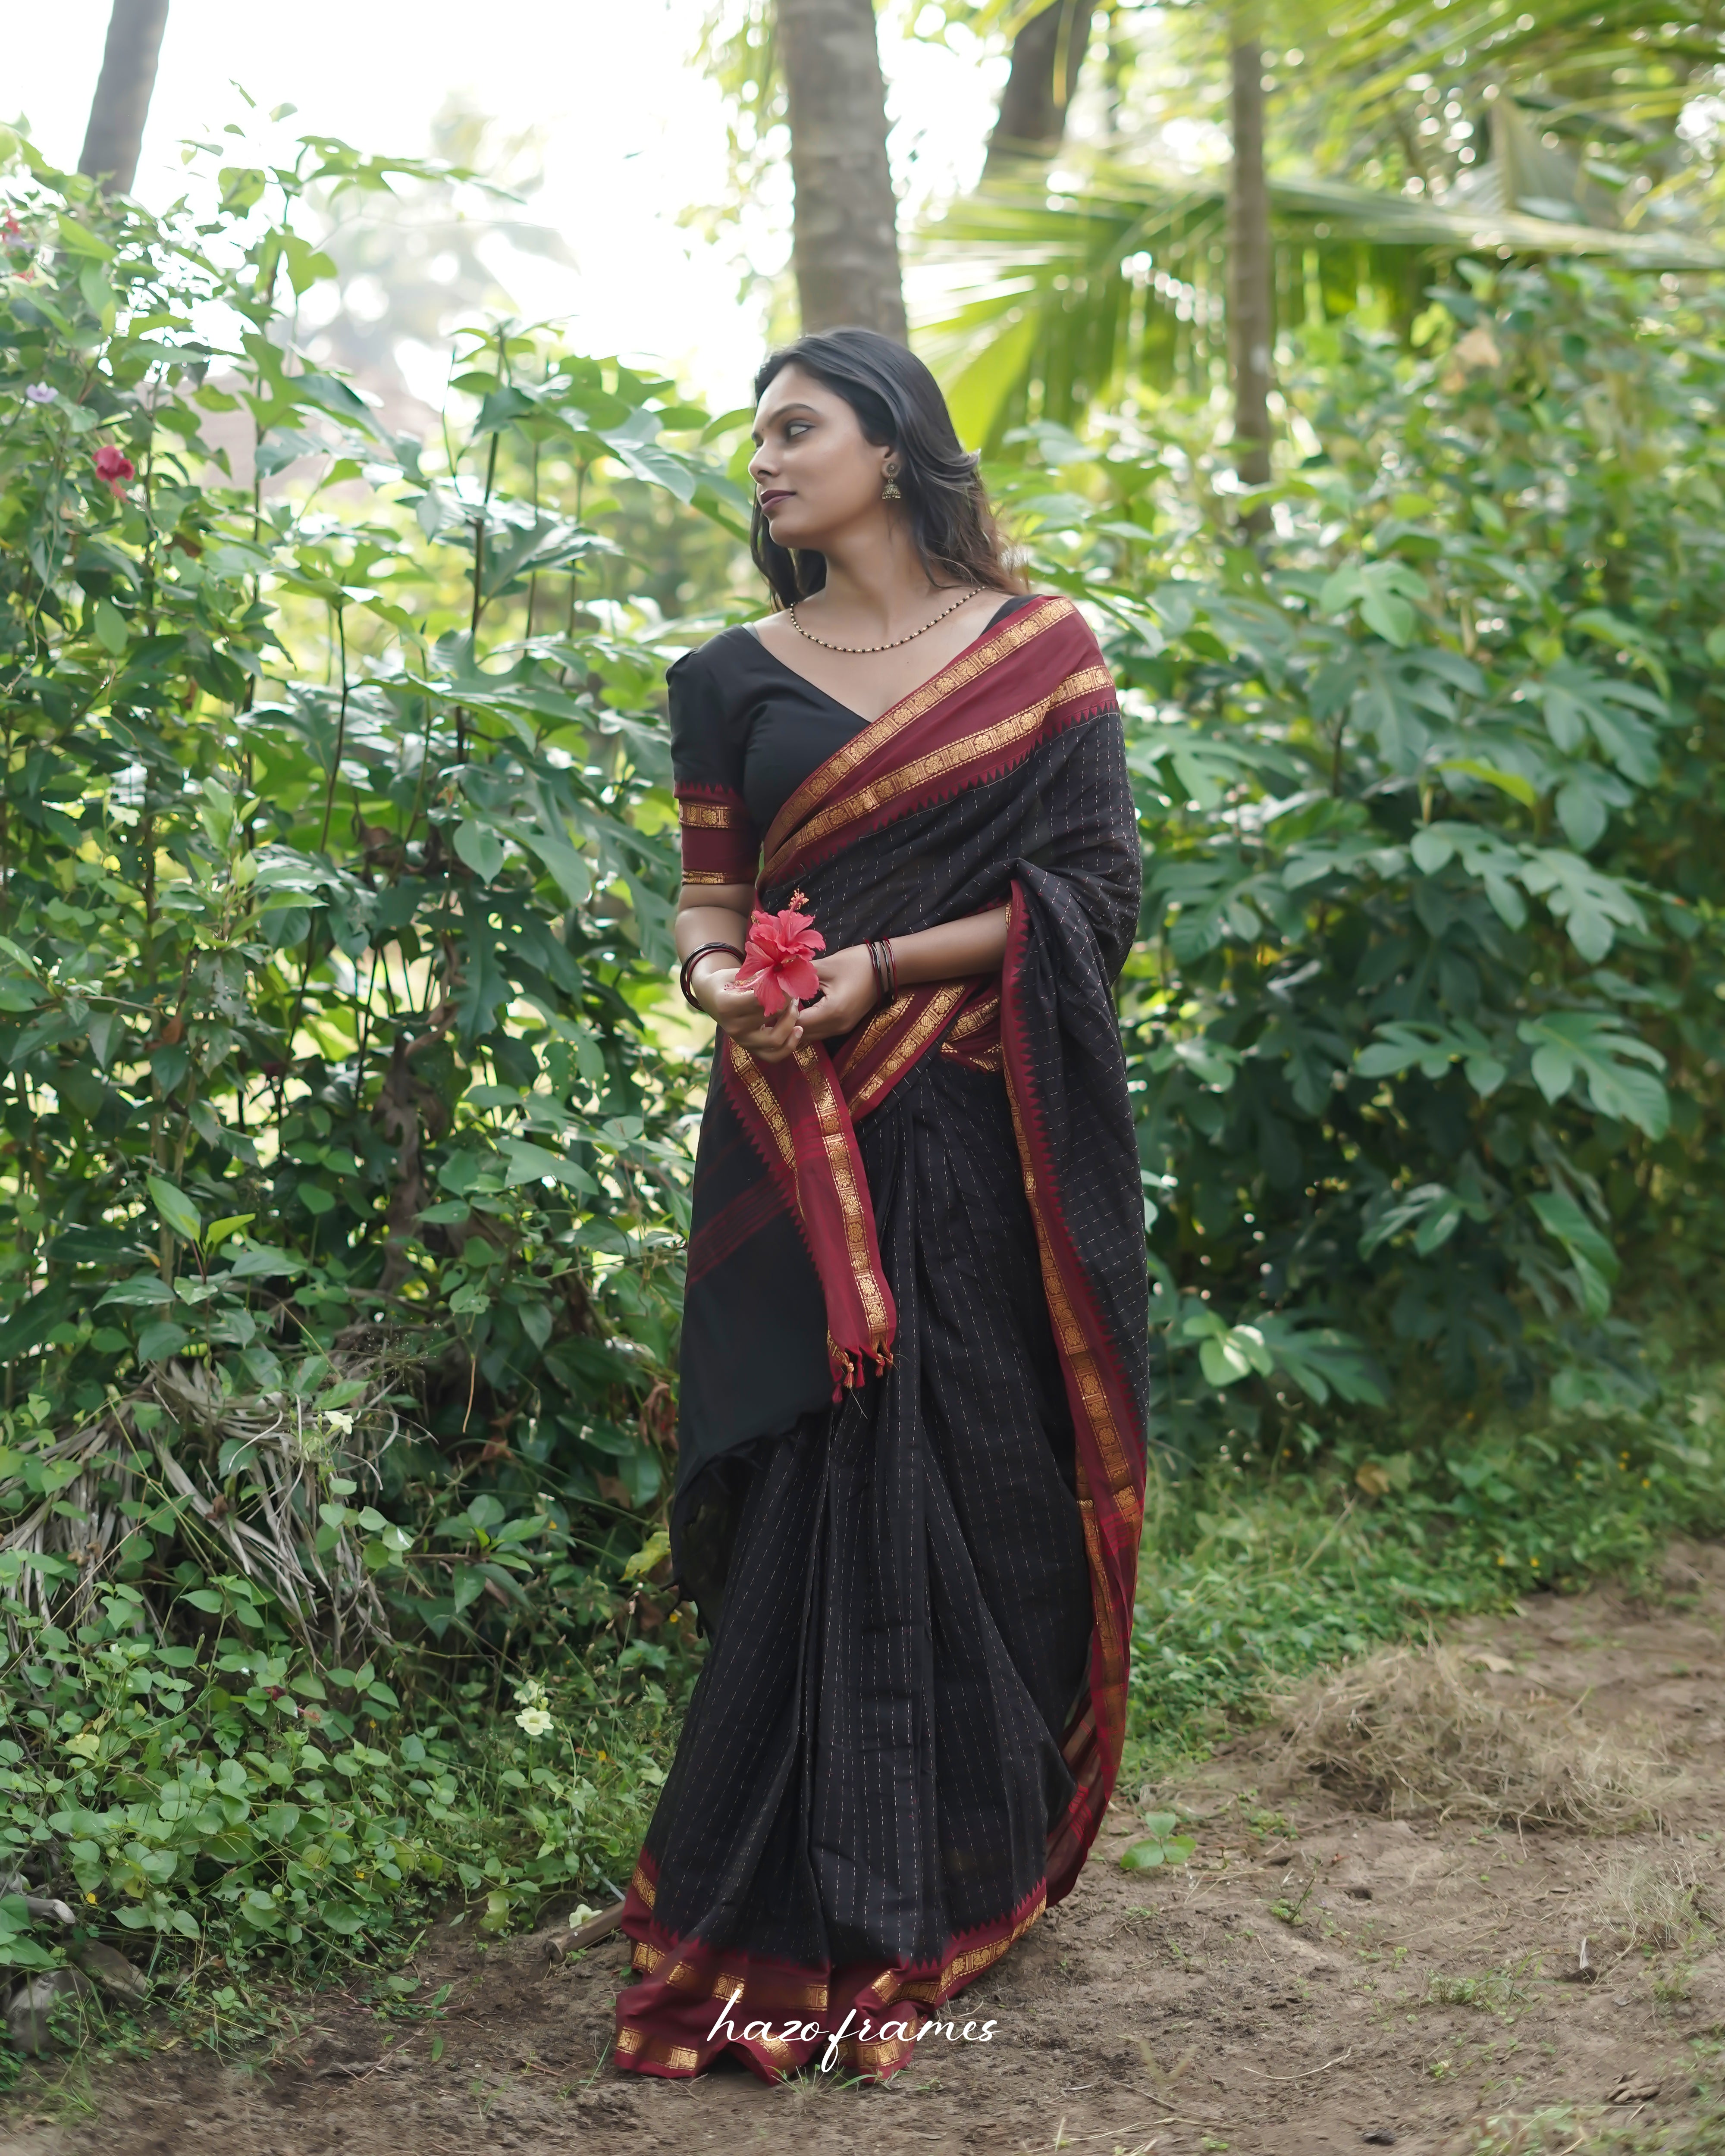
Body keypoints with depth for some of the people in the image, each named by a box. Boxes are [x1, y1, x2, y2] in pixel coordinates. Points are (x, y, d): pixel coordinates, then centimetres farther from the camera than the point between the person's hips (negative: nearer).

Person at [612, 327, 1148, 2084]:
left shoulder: (1039, 651, 4)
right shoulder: (737, 677, 12)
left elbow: (1092, 895, -2)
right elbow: (709, 904, 9)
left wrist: (885, 966, -13)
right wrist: (719, 981, -14)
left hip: (983, 1142, -1)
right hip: (801, 1146, 2)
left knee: (974, 1488, -3)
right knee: (813, 1493, -3)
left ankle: (970, 1867, 10)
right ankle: (815, 1914, 5)